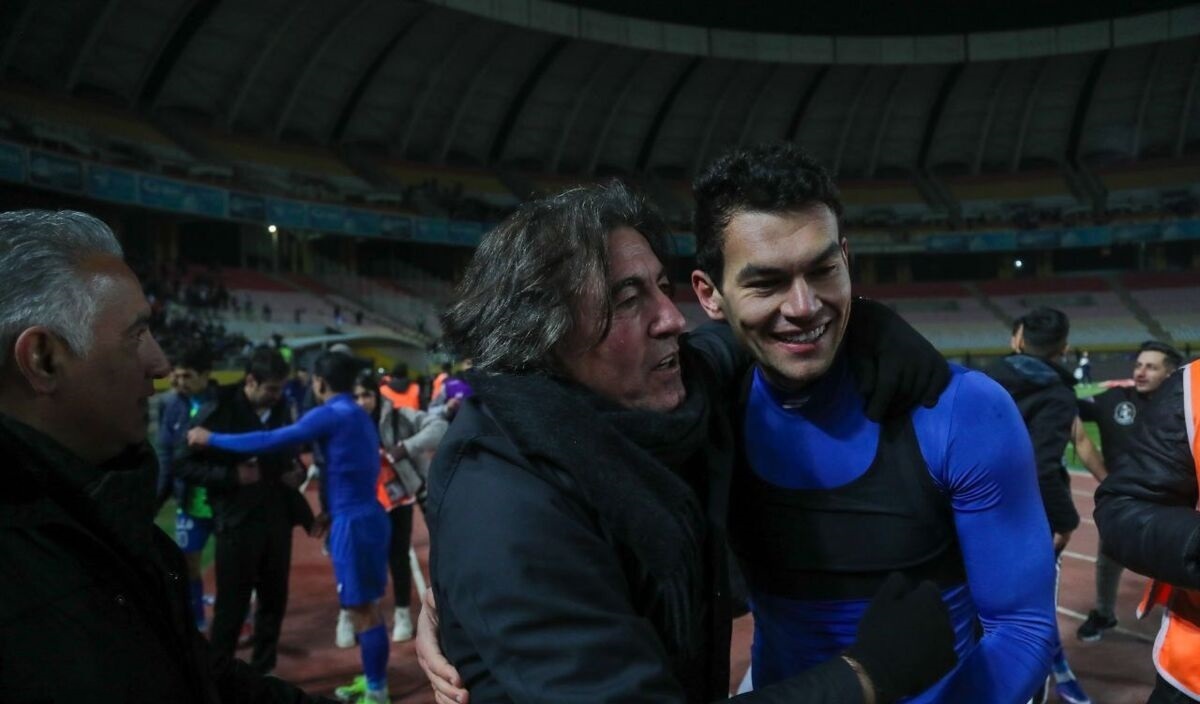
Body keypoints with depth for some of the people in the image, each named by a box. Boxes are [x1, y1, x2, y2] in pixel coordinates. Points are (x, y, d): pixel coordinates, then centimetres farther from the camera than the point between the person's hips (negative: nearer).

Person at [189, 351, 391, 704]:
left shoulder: (330, 415, -13)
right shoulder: (358, 415, 15)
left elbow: (272, 441, -17)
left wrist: (211, 438, -7)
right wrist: (330, 513, 21)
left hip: (354, 523, -9)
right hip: (366, 517, 9)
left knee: (361, 610, 0)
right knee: (366, 606, 17)